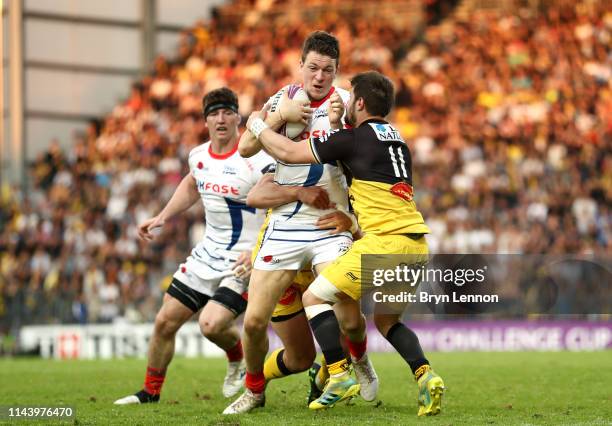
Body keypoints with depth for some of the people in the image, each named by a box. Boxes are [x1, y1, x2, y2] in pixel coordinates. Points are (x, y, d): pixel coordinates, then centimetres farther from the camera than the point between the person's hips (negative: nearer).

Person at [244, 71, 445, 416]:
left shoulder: (354, 138, -3)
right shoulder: (396, 139, 20)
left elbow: (287, 152, 2)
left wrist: (257, 125, 17)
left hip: (386, 240, -8)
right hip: (416, 243, 8)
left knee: (315, 297, 2)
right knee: (386, 320, 22)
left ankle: (340, 374, -10)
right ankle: (425, 375, 0)